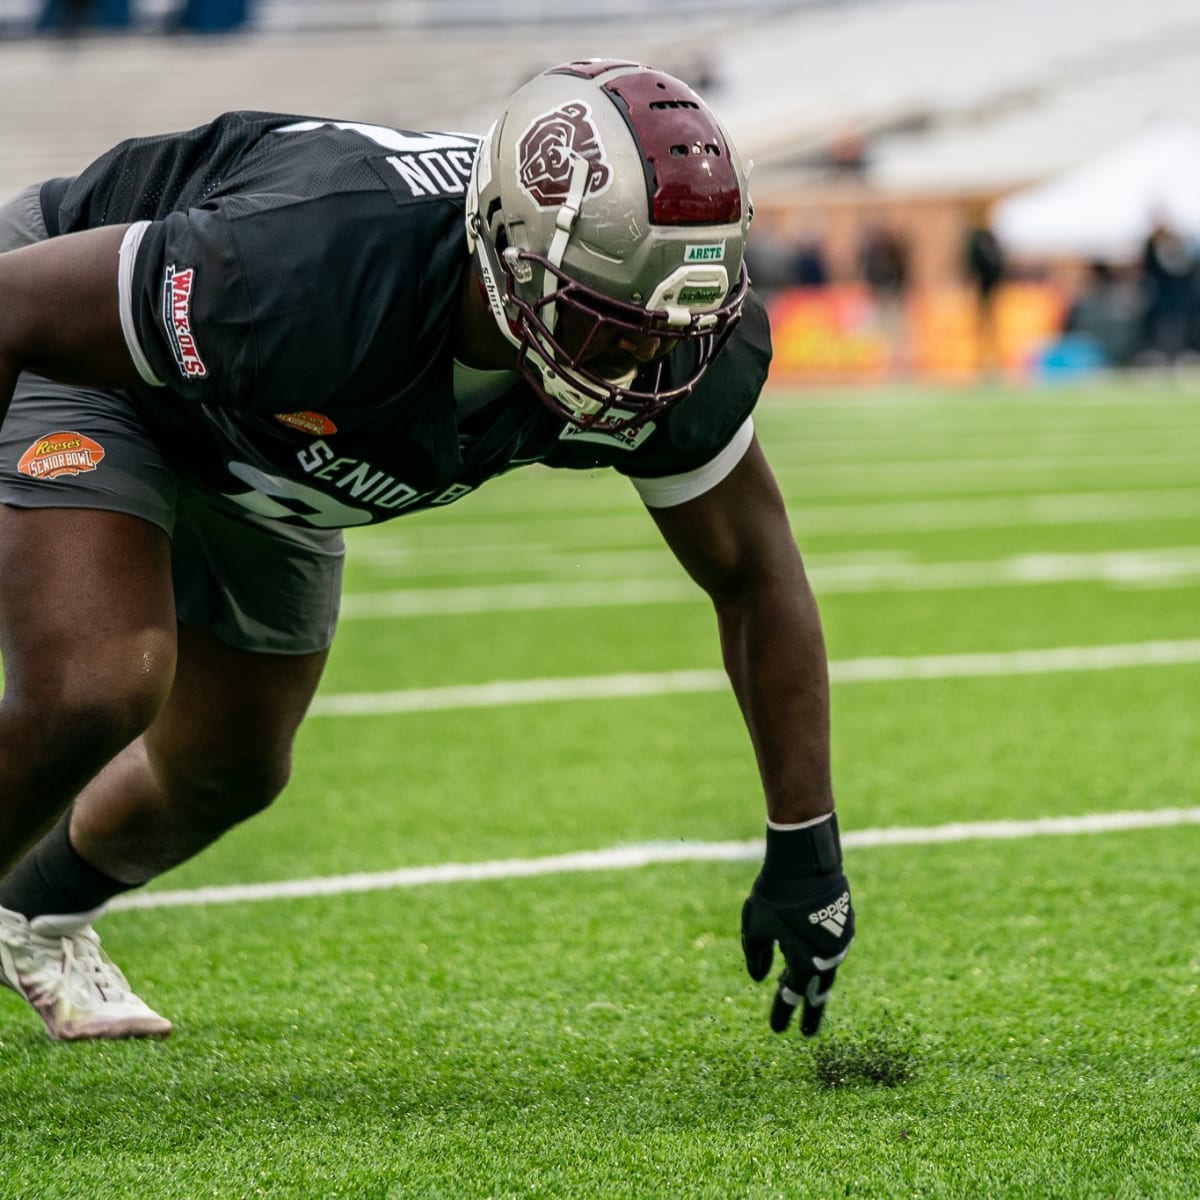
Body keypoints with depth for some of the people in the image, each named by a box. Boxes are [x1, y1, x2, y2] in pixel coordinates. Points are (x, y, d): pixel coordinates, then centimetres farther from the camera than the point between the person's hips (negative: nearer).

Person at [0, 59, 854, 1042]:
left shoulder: (670, 359, -29)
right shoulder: (314, 279, -47)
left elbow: (753, 573, -11)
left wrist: (806, 848, -12)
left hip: (260, 444, 6)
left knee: (226, 773, 17)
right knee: (96, 689, -29)